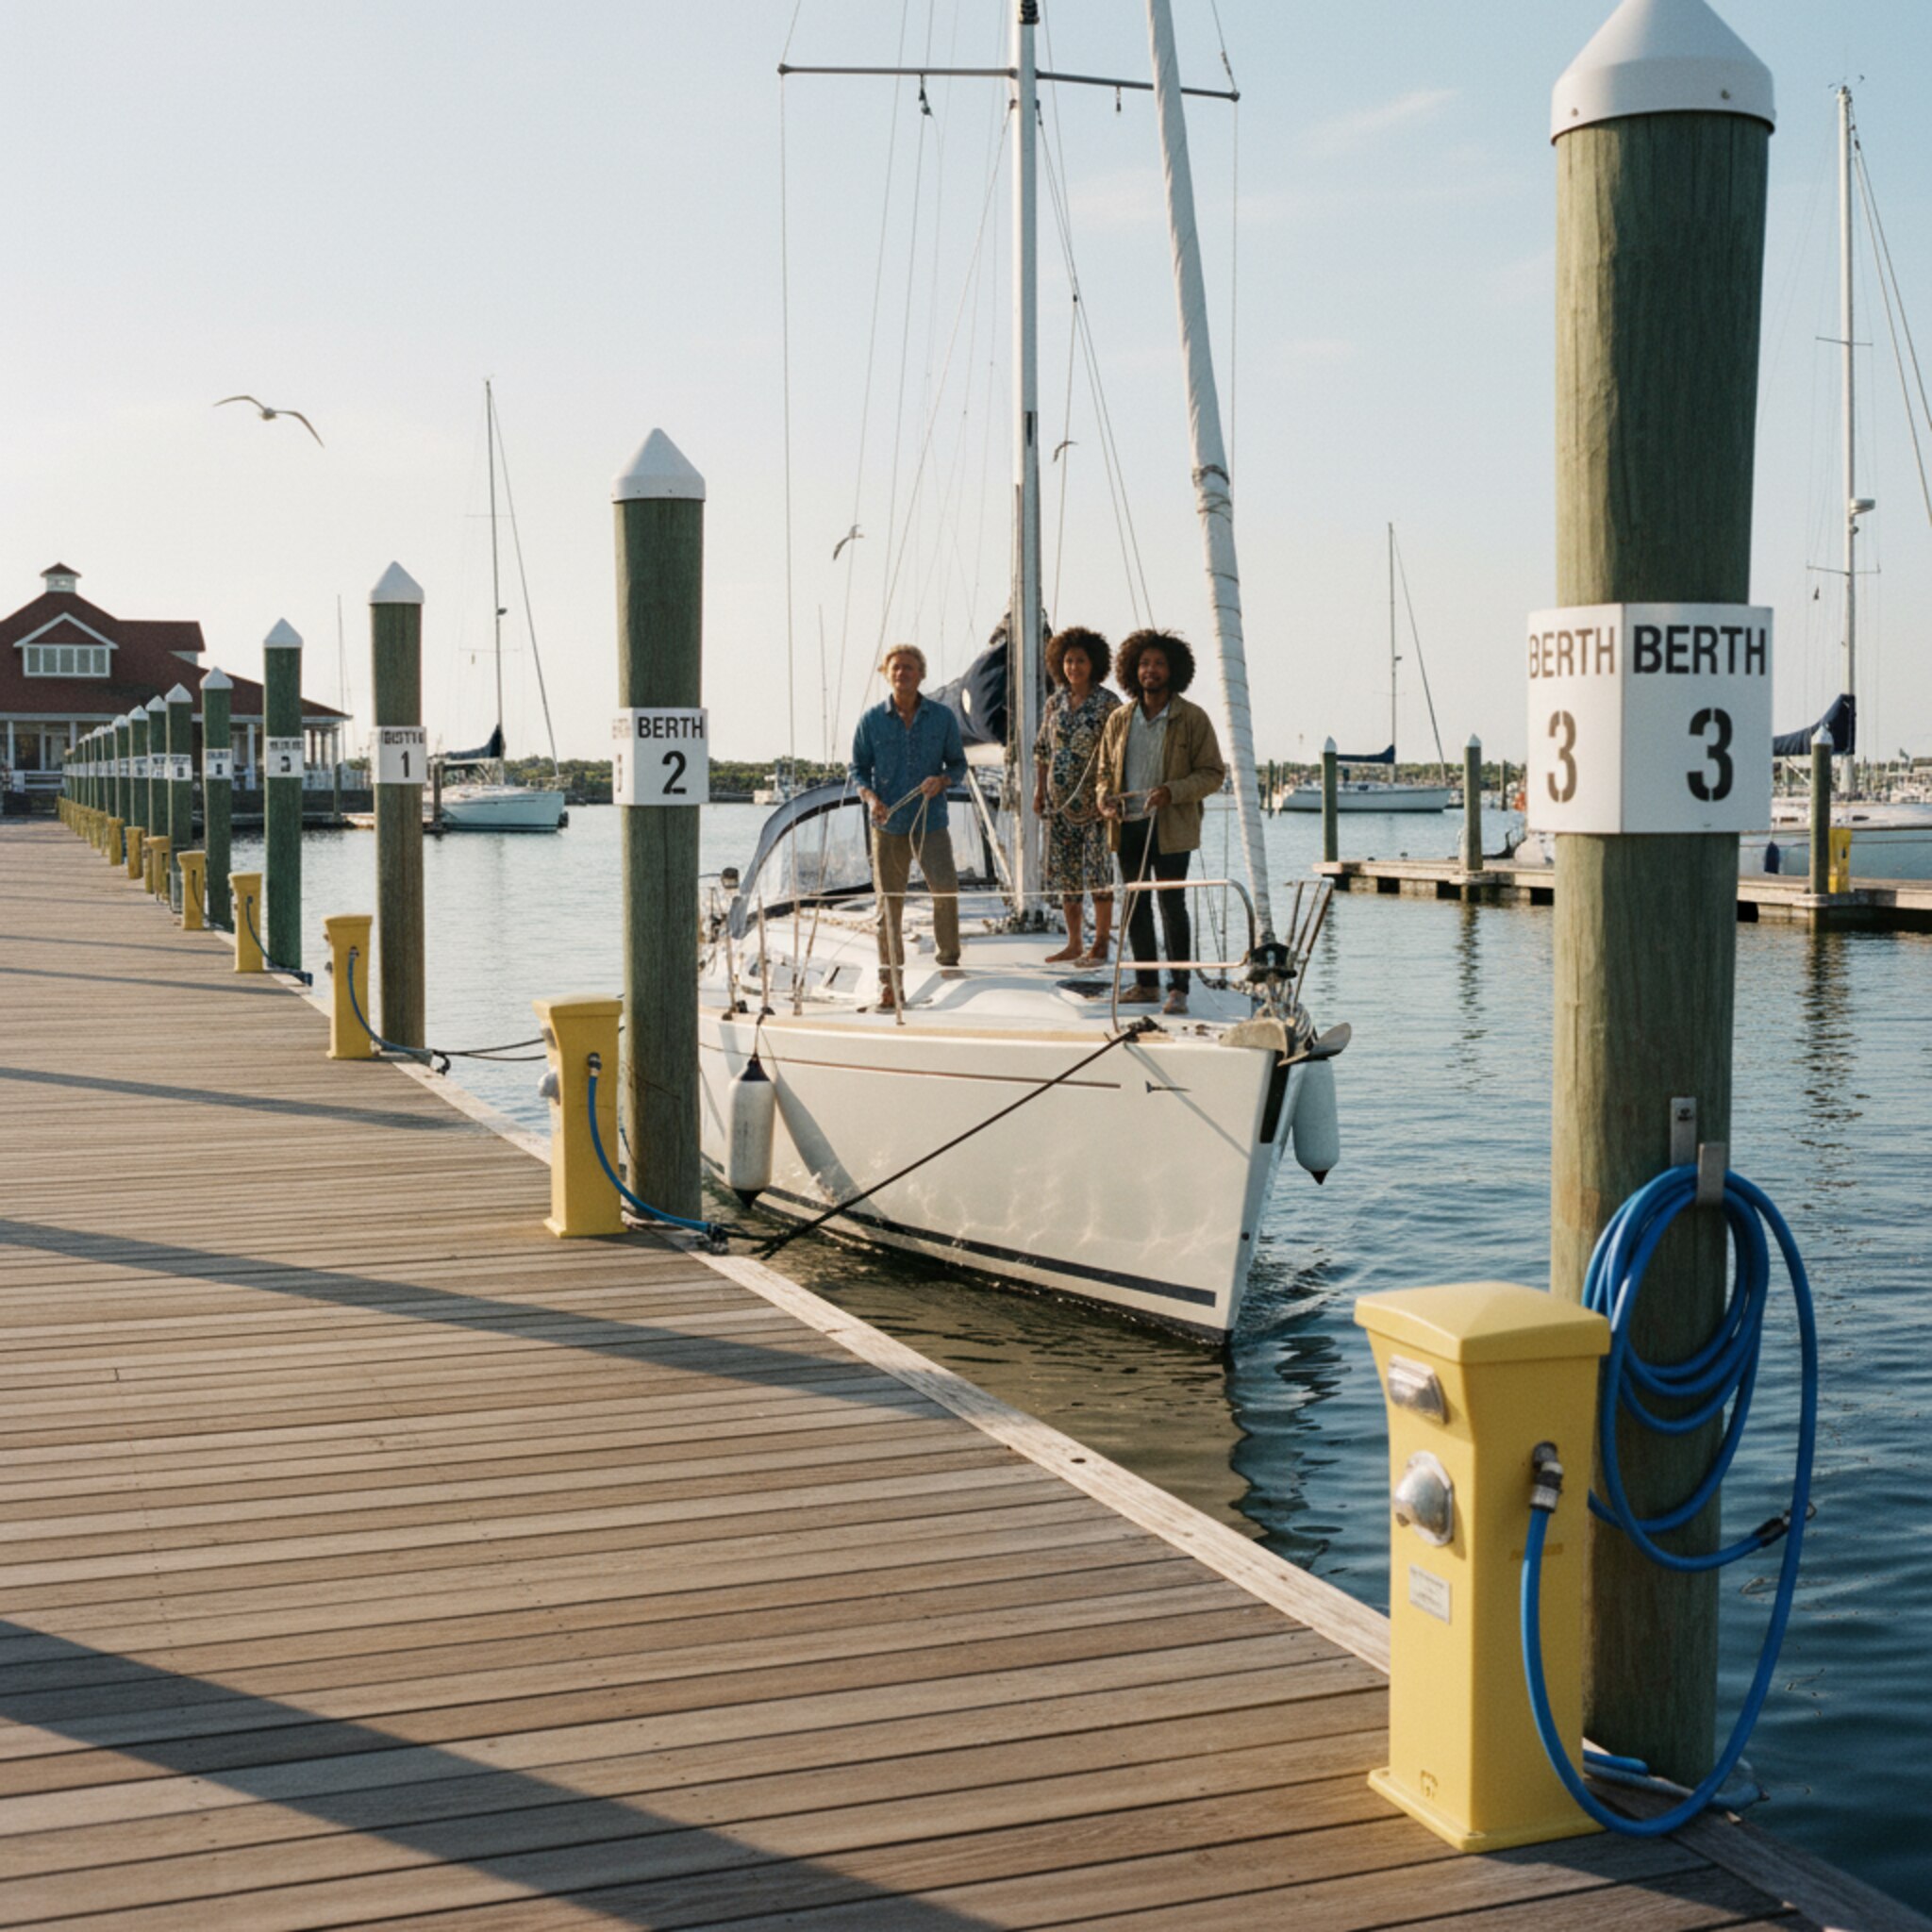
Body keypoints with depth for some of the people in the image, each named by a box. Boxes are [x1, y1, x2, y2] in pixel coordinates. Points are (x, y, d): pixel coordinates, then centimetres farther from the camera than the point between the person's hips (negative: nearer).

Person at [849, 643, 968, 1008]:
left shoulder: (942, 717, 4)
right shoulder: (872, 719, 3)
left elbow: (958, 763, 11)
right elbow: (858, 767, 8)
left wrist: (942, 780, -12)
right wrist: (870, 796, -11)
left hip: (930, 819, 0)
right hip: (888, 822, 1)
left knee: (945, 886, -19)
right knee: (888, 902, 2)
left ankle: (949, 957, 3)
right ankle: (889, 982, 11)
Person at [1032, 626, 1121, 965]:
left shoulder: (1107, 703, -6)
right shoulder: (1055, 702, 10)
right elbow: (1041, 749, 16)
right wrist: (1039, 788, 10)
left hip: (1094, 797, -5)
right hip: (1060, 798, 6)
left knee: (1098, 869, -4)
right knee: (1065, 870, 7)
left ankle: (1101, 943, 3)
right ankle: (1074, 943, 15)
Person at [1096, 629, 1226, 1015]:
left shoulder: (1192, 719, -1)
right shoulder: (1120, 720, 11)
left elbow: (1213, 774, -3)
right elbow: (1106, 768, 22)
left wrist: (1173, 791, -18)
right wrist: (1106, 798, 0)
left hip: (1170, 827, -5)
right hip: (1129, 824, 5)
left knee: (1171, 904, -6)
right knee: (1135, 904, 8)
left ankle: (1178, 988, -2)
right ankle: (1145, 983, 17)